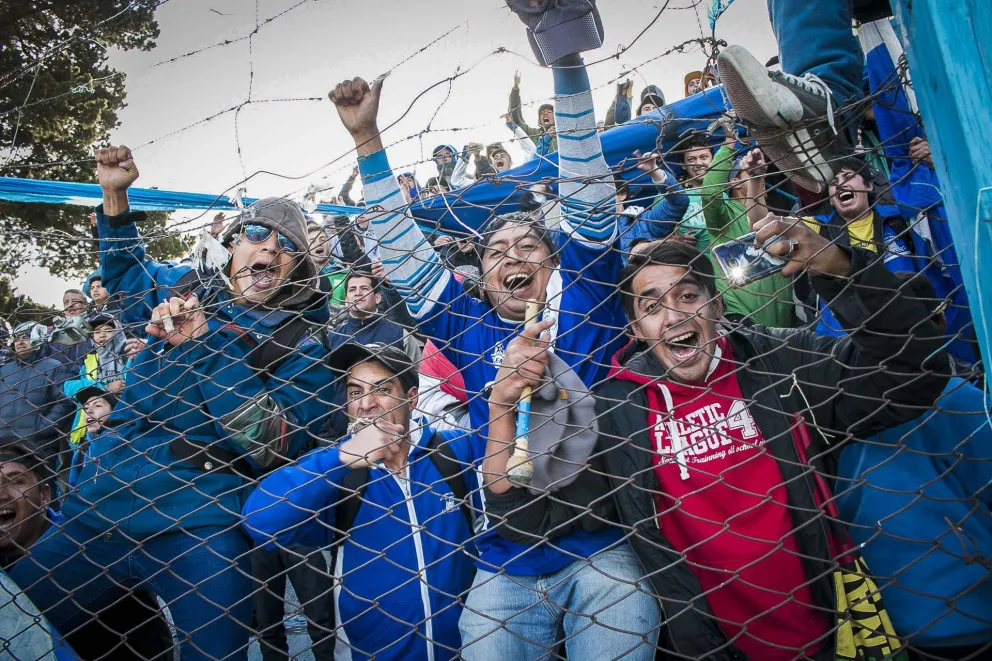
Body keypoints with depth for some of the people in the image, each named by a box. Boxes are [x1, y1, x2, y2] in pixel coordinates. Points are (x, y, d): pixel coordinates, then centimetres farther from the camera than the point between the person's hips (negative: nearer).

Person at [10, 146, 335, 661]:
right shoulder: (185, 288, 12)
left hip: (200, 526, -4)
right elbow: (124, 269, 35)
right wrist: (114, 194, 22)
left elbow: (280, 443, -16)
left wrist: (203, 344, -19)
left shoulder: (302, 342, -2)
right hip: (98, 504, 5)